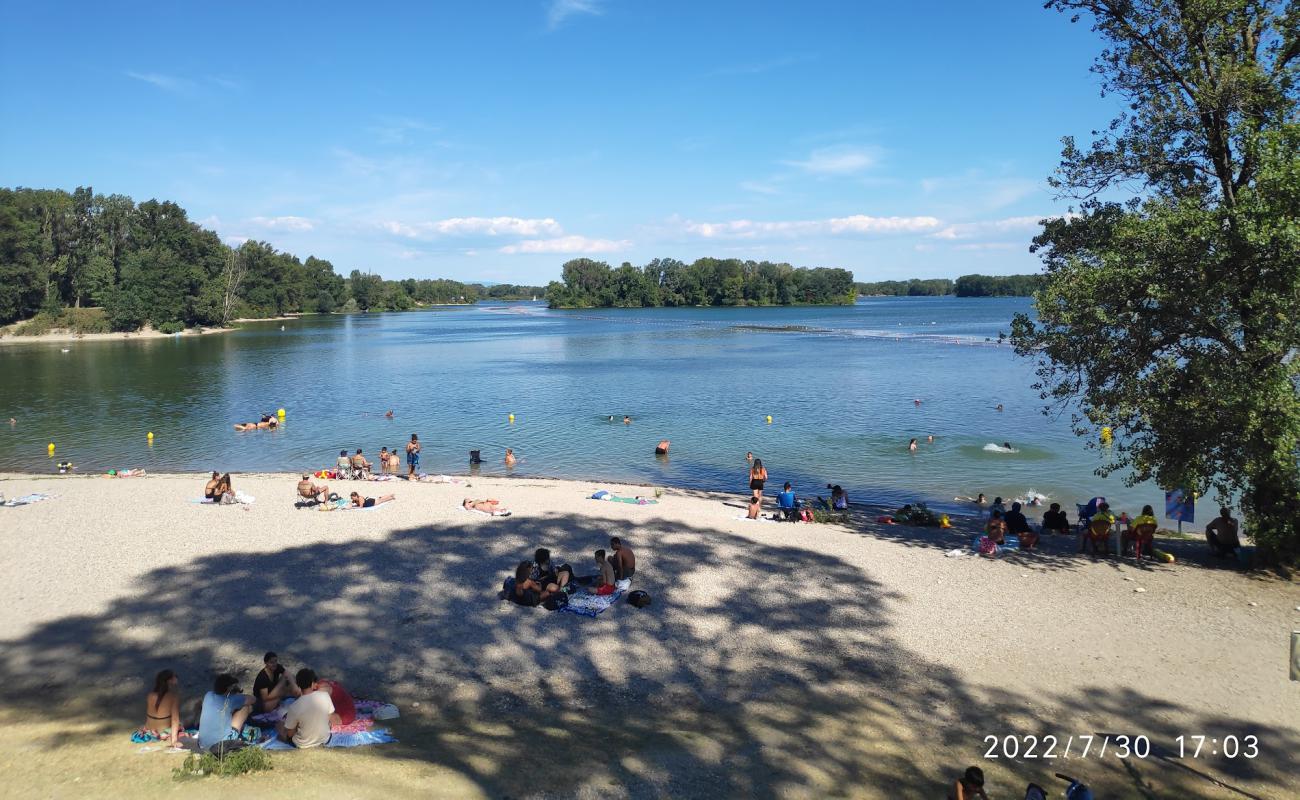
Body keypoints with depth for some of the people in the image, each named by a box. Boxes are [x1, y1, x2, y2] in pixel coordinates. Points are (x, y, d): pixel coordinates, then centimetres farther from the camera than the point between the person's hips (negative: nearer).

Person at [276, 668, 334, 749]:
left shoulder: (294, 707, -26)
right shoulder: (325, 695, -18)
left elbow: (290, 734, -13)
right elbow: (329, 718, -2)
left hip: (304, 745, -3)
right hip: (325, 739, 3)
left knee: (279, 724, 20)